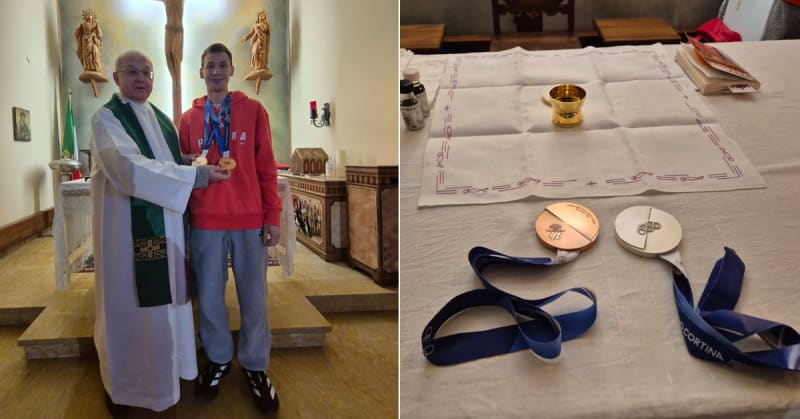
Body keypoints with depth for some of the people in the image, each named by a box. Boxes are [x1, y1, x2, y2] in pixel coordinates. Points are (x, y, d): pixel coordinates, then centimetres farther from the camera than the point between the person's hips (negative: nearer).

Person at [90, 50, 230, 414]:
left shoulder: (160, 118, 14)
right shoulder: (106, 118, -8)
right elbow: (131, 169, -24)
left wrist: (199, 168, 2)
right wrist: (197, 175, -23)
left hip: (164, 225, 7)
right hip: (128, 227, -6)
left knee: (162, 298, 13)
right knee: (129, 304, 2)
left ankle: (162, 370, 29)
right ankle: (123, 383, 20)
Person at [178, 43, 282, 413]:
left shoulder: (253, 110, 2)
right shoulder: (189, 118, 7)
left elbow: (266, 167, 1)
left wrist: (273, 216, -3)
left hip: (249, 219, -1)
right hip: (204, 222, 2)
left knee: (253, 298, 5)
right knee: (209, 297, 9)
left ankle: (255, 366, 23)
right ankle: (218, 359, 30)